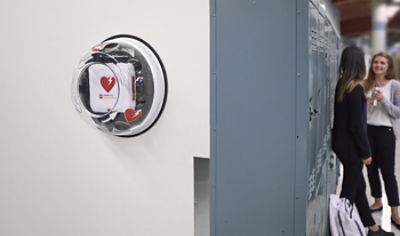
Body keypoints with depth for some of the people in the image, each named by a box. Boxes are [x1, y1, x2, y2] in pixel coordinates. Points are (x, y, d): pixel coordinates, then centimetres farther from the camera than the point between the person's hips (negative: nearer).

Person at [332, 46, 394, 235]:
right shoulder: (356, 88, -20)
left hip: (341, 143, 9)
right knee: (349, 191, 4)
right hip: (350, 147, -9)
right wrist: (365, 153, -13)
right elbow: (356, 125, -20)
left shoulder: (341, 85, 4)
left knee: (359, 186, 19)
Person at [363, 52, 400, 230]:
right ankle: (377, 202, 32)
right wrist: (365, 103, -9)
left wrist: (383, 100, -19)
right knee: (371, 168, 13)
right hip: (367, 130, 4)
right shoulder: (366, 84, 4)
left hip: (385, 131, -4)